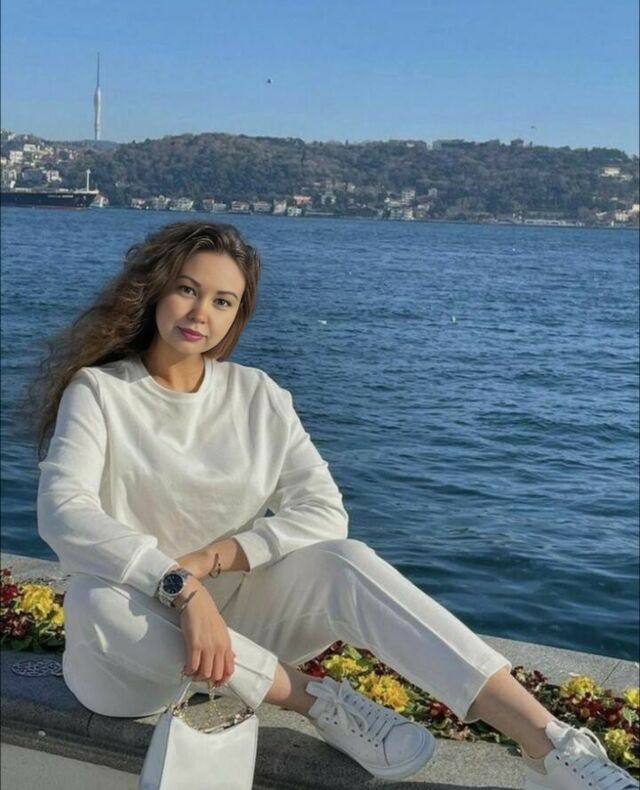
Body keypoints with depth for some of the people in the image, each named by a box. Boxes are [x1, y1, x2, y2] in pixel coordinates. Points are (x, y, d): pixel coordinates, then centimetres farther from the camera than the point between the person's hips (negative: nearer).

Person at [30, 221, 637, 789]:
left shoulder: (258, 396, 2)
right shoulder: (99, 392, -7)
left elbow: (323, 511, -6)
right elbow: (62, 510, -23)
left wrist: (212, 556, -20)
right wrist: (179, 586, -36)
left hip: (236, 619, 2)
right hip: (136, 645, -2)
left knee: (345, 561, -25)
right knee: (98, 600, -37)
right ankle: (317, 701, -22)